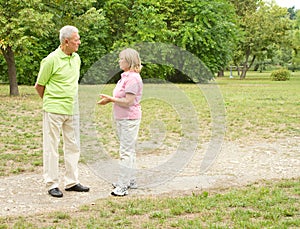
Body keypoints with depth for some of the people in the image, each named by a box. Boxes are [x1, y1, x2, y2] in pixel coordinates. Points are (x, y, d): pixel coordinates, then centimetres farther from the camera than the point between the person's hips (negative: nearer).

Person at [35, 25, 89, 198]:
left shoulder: (76, 58, 9)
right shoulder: (51, 60, -12)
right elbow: (39, 86, -3)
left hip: (72, 110, 7)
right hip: (54, 110, -7)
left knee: (73, 146, 11)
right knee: (51, 147, 2)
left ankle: (72, 182, 21)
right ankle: (52, 184, 9)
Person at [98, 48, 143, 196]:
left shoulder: (133, 78, -18)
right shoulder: (125, 76, 14)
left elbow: (127, 101, -22)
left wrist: (110, 99, -16)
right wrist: (109, 99, 8)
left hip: (129, 119, -11)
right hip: (121, 119, 11)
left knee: (126, 151, -8)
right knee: (128, 150, 17)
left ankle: (123, 185, -5)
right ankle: (130, 181, 28)